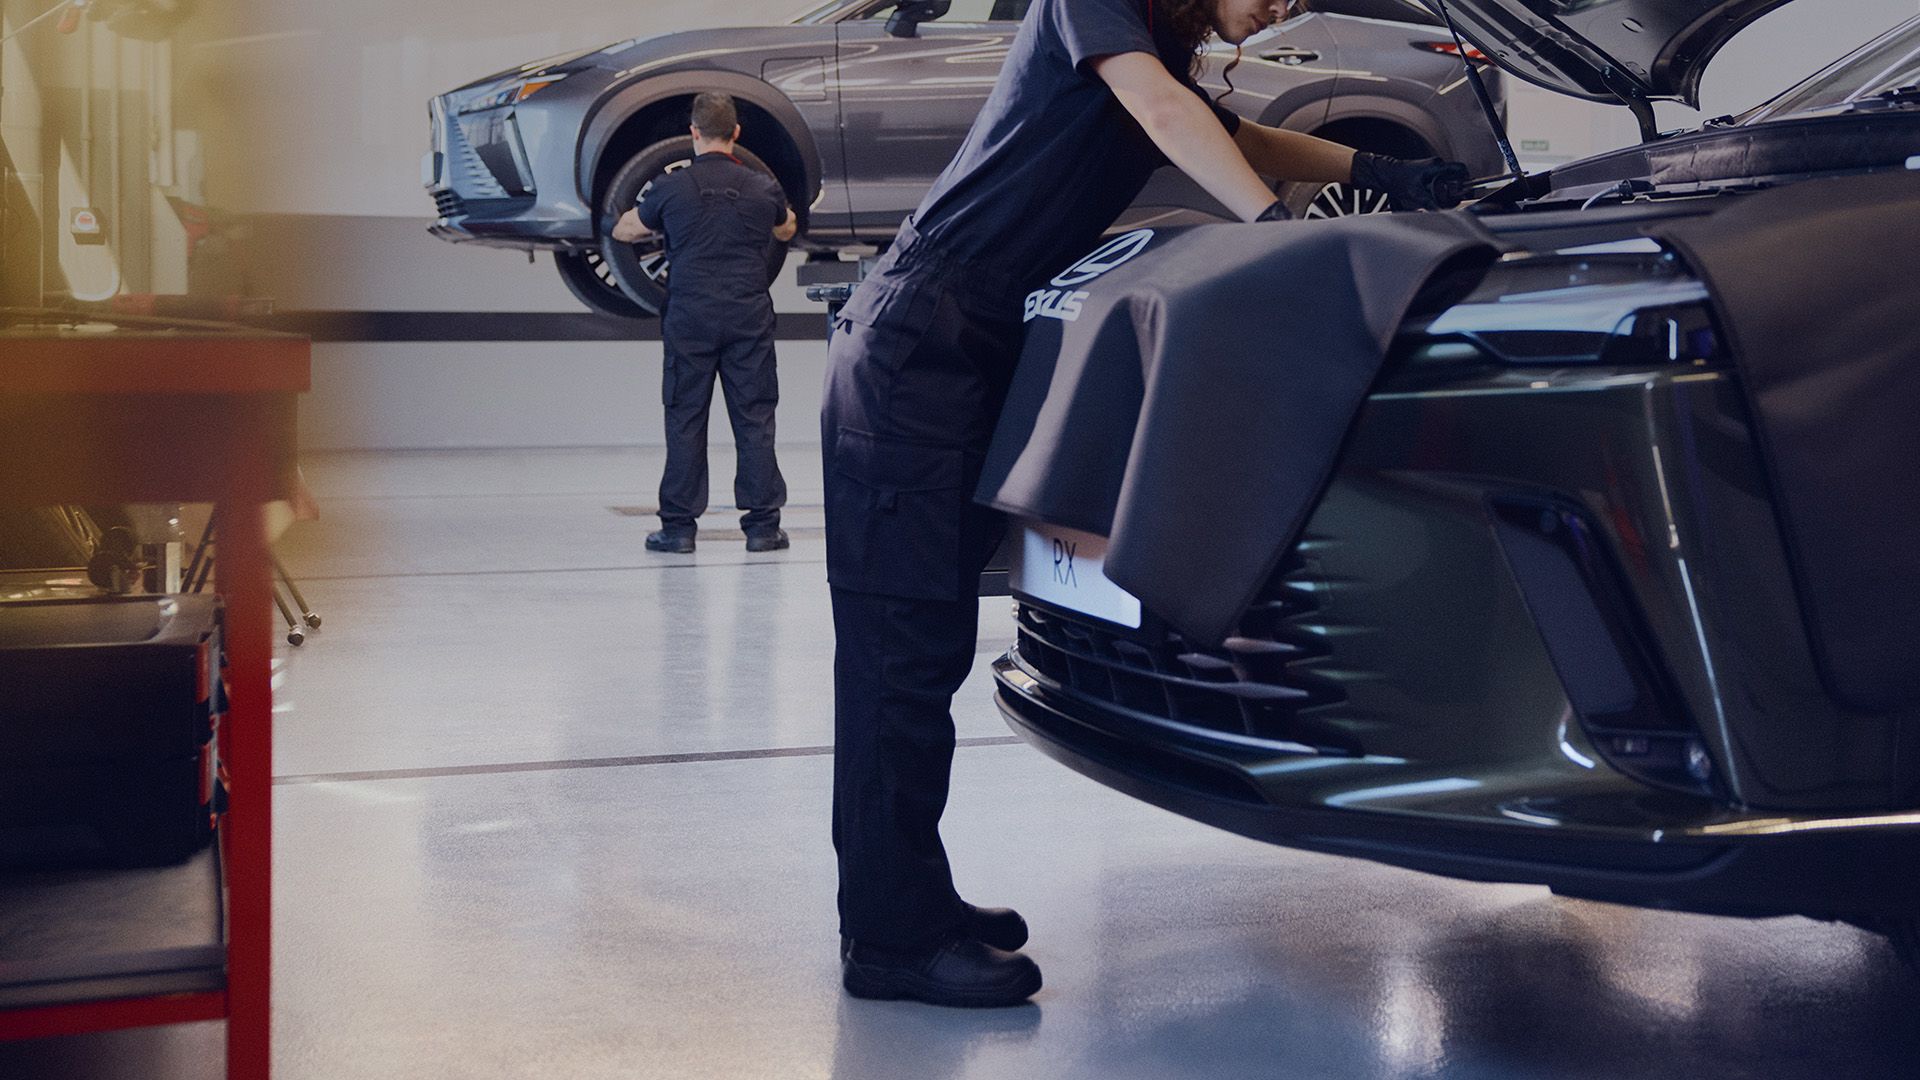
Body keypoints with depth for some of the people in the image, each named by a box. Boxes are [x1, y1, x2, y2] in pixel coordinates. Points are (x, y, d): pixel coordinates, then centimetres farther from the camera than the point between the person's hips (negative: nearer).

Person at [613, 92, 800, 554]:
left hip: (690, 316, -1)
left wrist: (645, 206, 34)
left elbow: (624, 231, 13)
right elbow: (786, 230, 24)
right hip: (749, 316, 1)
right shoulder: (762, 187, 1)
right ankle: (762, 524, 5)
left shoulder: (671, 187, -3)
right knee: (754, 420, 5)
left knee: (685, 420, 5)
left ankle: (679, 525, 6)